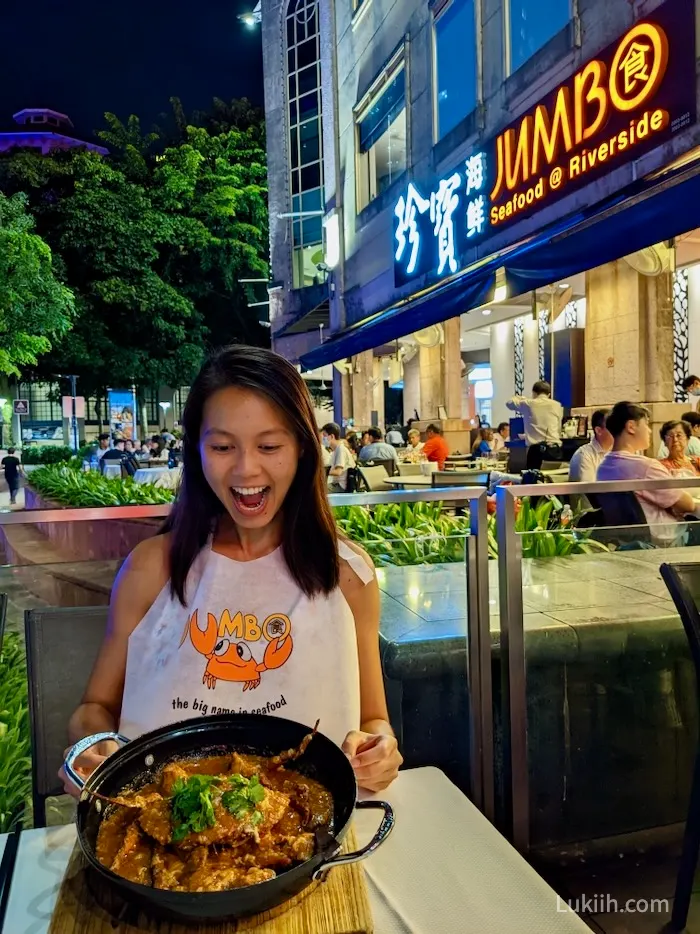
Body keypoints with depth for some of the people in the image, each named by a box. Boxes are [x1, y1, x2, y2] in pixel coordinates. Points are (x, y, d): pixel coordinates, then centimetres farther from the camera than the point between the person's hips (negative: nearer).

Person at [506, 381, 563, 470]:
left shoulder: (529, 404, 4)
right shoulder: (557, 405, 10)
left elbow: (509, 403, 22)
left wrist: (522, 398, 38)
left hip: (536, 449, -2)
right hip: (554, 449, 2)